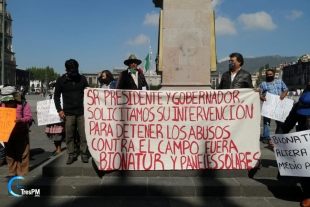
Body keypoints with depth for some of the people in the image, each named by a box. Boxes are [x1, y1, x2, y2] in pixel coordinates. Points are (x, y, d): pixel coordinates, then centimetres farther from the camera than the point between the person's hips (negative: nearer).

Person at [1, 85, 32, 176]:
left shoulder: (23, 104, -12)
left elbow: (29, 117, -17)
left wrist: (21, 120, -35)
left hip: (21, 134, -5)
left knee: (22, 154, 3)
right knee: (9, 154, 13)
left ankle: (22, 172, 16)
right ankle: (12, 172, 26)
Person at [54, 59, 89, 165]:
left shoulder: (82, 78, 5)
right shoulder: (61, 80, 1)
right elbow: (56, 96, 7)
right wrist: (59, 110, 1)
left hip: (82, 112, 1)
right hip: (68, 113, 0)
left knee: (84, 134, 2)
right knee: (69, 136, 4)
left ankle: (84, 154, 14)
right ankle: (71, 155, 16)